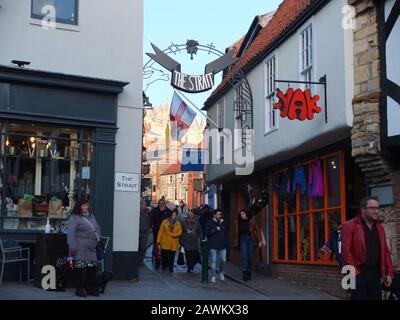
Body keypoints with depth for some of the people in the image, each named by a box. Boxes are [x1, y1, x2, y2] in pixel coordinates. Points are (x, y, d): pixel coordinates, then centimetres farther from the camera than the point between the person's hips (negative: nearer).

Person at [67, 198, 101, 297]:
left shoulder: (91, 216, 17)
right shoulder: (74, 218, -7)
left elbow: (97, 229, 26)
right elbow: (71, 233, -13)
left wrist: (97, 239, 14)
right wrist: (72, 247, -18)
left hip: (91, 249, 8)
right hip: (80, 249, -7)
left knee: (92, 269, 9)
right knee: (81, 269, -6)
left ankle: (91, 288, 19)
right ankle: (79, 289, 4)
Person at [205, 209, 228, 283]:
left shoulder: (223, 223, 11)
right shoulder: (210, 223, -1)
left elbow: (226, 234, 17)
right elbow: (207, 232, -11)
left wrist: (226, 243, 11)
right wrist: (215, 230, -15)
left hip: (222, 246, 3)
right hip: (213, 246, -3)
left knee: (223, 260, 1)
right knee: (213, 261, -2)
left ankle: (221, 272, 29)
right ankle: (213, 276, 6)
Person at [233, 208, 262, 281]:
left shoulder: (252, 220, -3)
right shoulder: (238, 222, 4)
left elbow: (258, 230, -2)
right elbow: (236, 233, 10)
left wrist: (260, 241, -7)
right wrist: (236, 243, 9)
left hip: (251, 240, -1)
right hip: (243, 240, 1)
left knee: (250, 257, 3)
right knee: (244, 256, -14)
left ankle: (249, 273, 13)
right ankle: (244, 273, -20)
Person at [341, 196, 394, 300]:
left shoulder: (379, 227, 16)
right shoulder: (350, 226, -5)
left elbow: (385, 251, 16)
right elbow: (346, 250, -11)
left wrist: (389, 273, 9)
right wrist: (354, 272, -16)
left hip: (376, 274, 6)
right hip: (359, 274, -6)